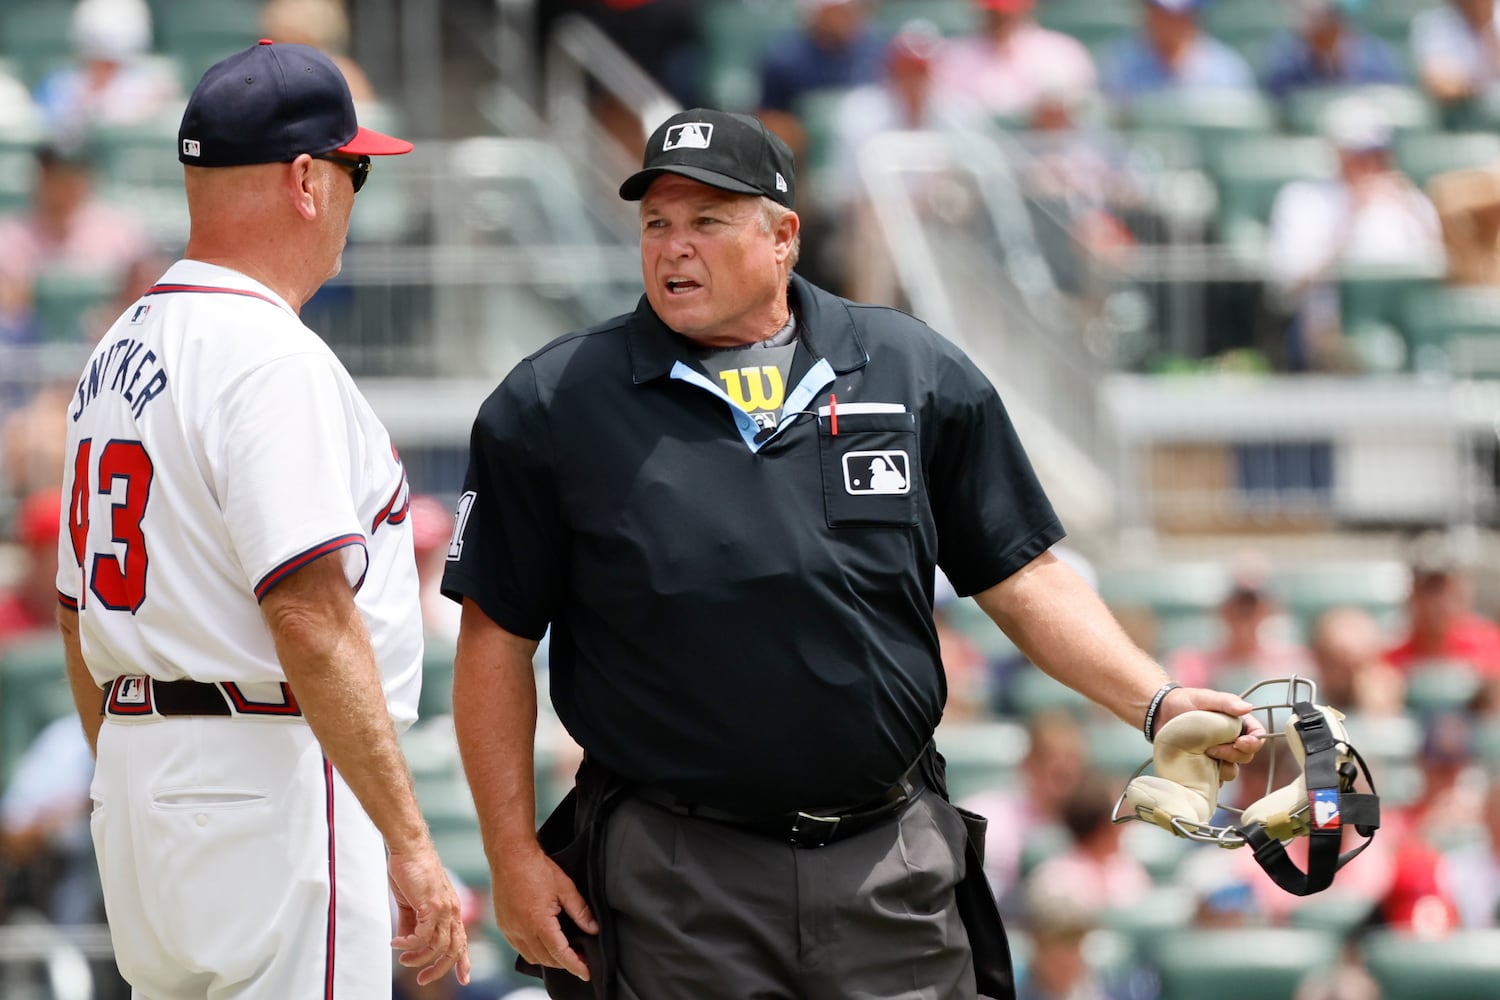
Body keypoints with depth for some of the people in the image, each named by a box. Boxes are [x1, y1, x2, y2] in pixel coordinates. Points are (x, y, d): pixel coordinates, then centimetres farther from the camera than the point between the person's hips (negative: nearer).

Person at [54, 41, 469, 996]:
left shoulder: (117, 354, 15)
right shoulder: (273, 357, -15)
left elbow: (84, 622, 20)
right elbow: (311, 620, -23)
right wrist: (410, 844, -23)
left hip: (133, 778, 10)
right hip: (269, 785, -10)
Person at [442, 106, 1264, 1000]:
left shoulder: (919, 376, 7)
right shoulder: (554, 407, 2)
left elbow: (1023, 579, 10)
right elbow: (496, 639, 3)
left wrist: (1159, 702, -3)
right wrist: (513, 853, -2)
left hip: (895, 870, 2)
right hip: (674, 884, -1)